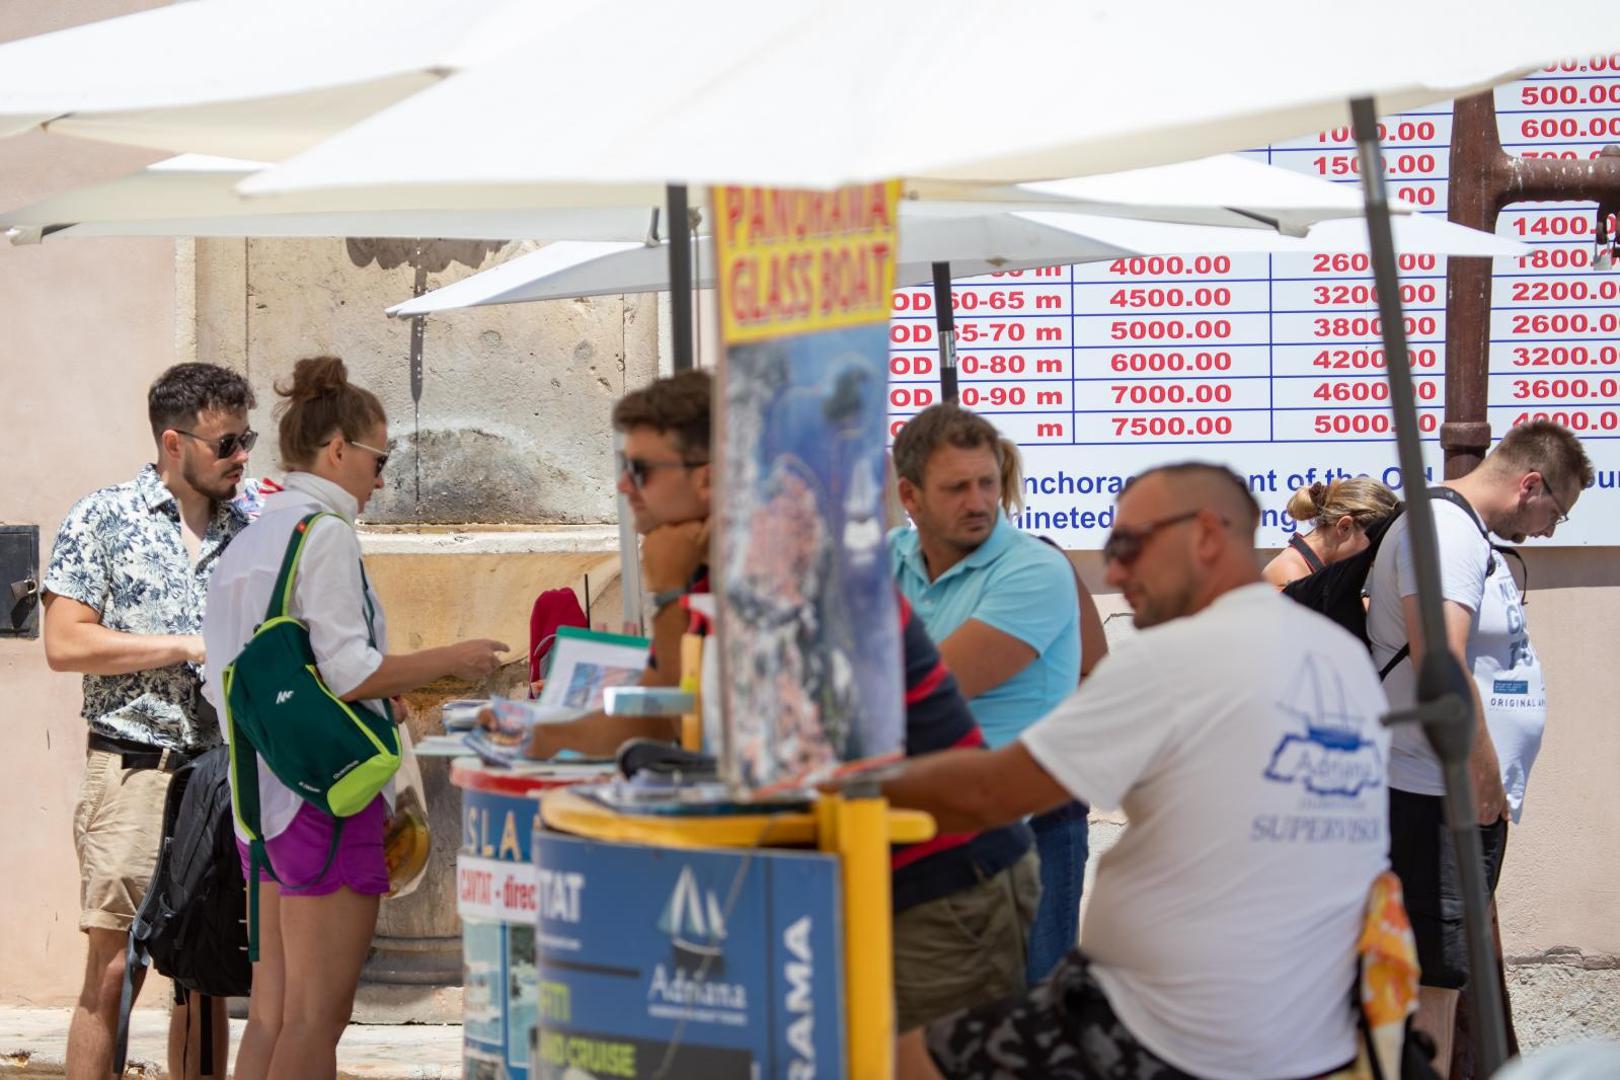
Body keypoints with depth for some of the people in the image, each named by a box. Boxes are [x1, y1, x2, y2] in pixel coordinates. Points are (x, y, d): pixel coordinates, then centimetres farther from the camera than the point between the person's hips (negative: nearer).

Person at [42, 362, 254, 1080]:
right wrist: (188, 647, -12)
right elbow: (64, 644, -9)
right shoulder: (103, 521, -1)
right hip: (133, 772, -4)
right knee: (113, 971, -7)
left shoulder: (249, 533, 11)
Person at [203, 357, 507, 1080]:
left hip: (264, 794, 9)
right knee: (317, 1015, -7)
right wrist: (447, 661, -6)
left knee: (271, 1008, 10)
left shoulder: (251, 540, 16)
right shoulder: (325, 533, -11)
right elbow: (347, 672, -19)